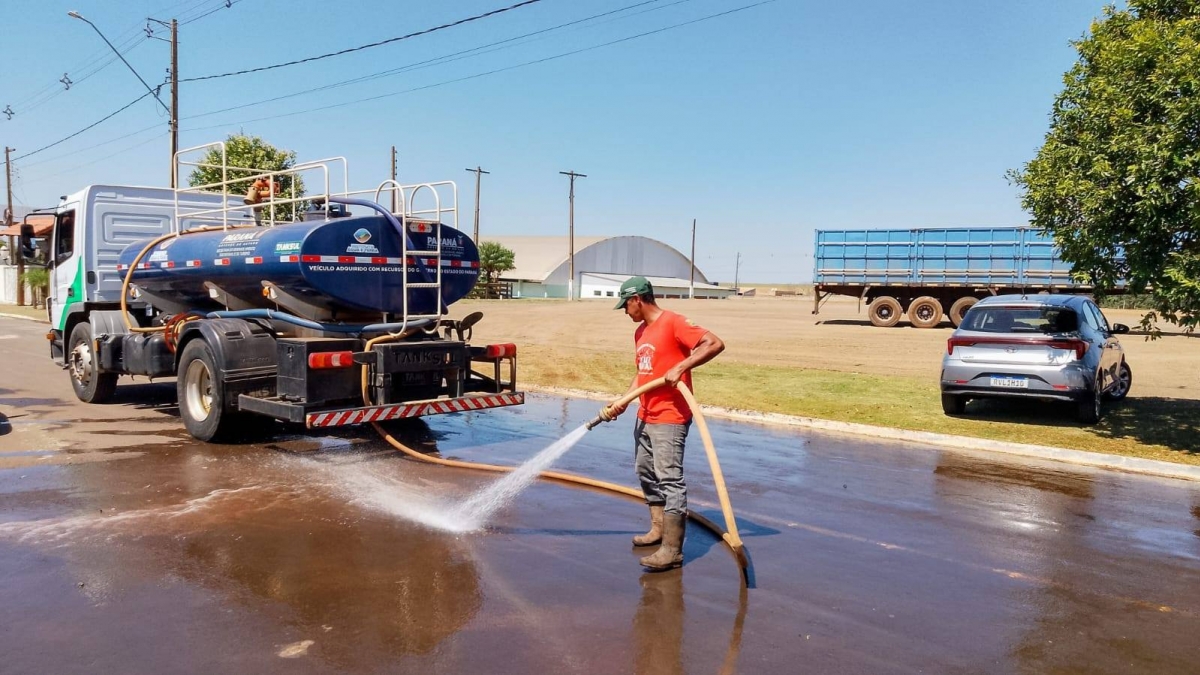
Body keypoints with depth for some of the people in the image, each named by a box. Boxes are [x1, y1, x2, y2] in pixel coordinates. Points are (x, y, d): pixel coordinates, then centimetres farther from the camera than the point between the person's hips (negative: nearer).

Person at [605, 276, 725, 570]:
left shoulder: (673, 323, -13)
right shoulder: (640, 333, 14)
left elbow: (715, 344, -22)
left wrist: (680, 367, -29)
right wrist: (622, 401, 8)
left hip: (670, 418, -10)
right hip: (645, 416, 10)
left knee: (669, 479, -10)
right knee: (645, 472, 18)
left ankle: (672, 550, -7)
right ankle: (658, 528, 33)